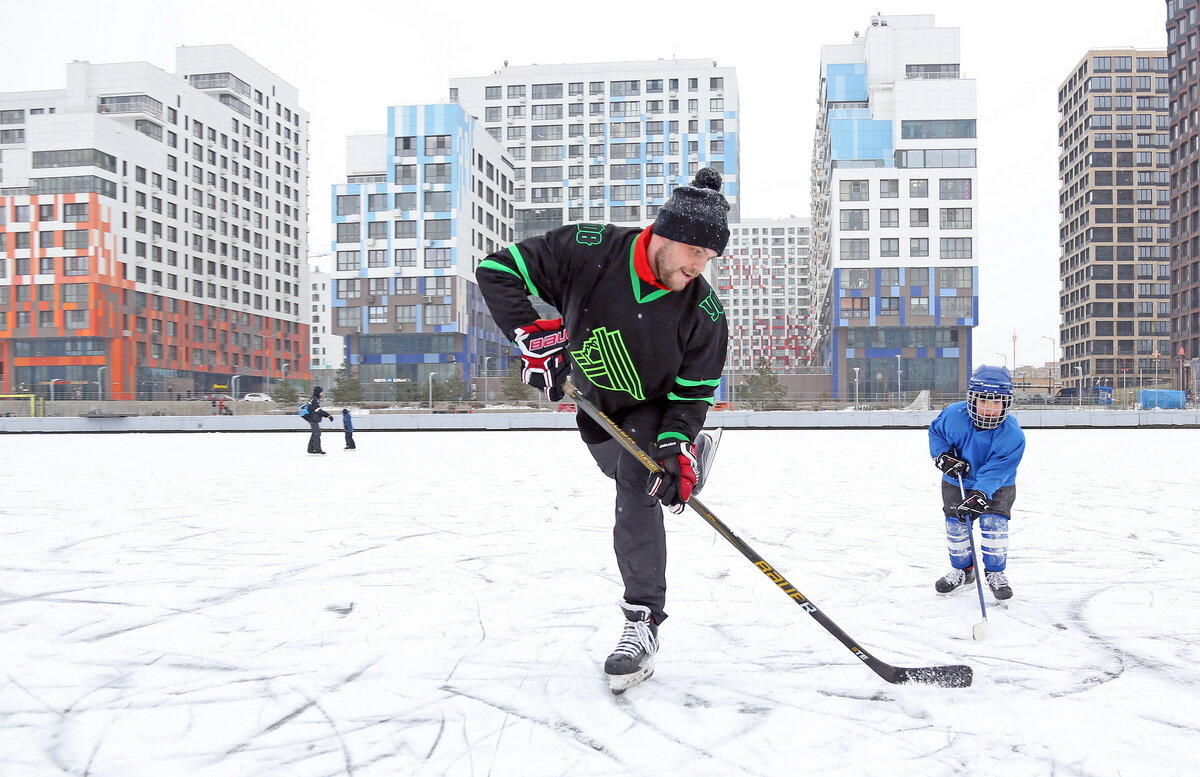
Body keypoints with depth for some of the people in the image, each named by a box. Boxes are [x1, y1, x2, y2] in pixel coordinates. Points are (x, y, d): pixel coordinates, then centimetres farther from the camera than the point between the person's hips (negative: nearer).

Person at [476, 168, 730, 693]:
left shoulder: (703, 311, -27)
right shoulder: (586, 252, -30)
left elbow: (692, 394, -19)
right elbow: (498, 270, -25)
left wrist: (677, 448, -35)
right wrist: (533, 333, -35)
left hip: (657, 409, -3)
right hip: (596, 408, 3)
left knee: (637, 493, -24)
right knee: (627, 471, 26)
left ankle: (643, 623, -18)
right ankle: (688, 453, 57)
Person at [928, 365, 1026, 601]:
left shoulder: (1012, 434, -28)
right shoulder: (954, 415, -23)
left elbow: (996, 471, -33)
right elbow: (935, 431, -1)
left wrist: (980, 494, -44)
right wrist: (943, 455, -17)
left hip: (997, 486, -2)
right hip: (957, 482, 2)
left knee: (994, 522, -16)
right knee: (956, 523, -1)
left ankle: (996, 573, 5)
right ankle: (961, 570, 22)